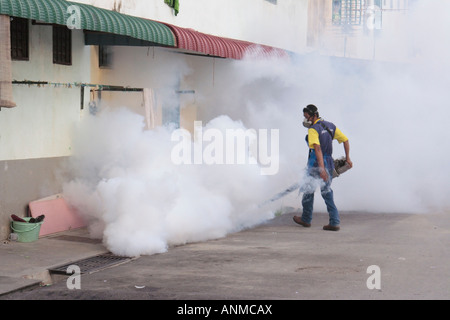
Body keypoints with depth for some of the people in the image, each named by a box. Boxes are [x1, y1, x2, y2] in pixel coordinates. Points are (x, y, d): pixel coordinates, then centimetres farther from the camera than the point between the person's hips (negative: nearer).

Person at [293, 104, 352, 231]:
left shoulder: (313, 129, -15)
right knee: (327, 192, 12)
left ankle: (306, 219, 26)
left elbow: (317, 148, -28)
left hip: (316, 164, -7)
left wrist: (321, 168, -34)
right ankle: (335, 222, 1)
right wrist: (347, 158, 20)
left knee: (308, 191, 13)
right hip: (329, 163, 7)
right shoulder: (330, 126, 9)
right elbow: (345, 140, 13)